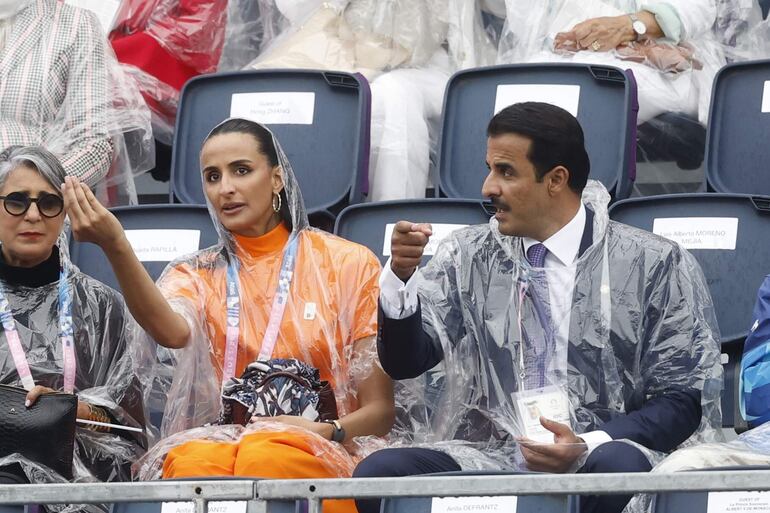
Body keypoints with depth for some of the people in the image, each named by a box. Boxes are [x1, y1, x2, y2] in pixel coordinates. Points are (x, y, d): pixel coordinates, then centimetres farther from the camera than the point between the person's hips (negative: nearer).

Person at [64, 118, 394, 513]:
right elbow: (172, 331, -12)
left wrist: (326, 431, -11)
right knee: (194, 463, -37)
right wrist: (115, 246, -28)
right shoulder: (197, 274, 16)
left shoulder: (349, 266, 12)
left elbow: (381, 409, 11)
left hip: (315, 453, -1)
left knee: (264, 458, -39)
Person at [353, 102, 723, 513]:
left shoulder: (655, 266, 3)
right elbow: (404, 362, 5)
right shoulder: (467, 256, 12)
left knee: (619, 467, -39)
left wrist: (588, 447, -15)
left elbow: (682, 401, 1)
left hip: (600, 452, -3)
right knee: (377, 473, -27)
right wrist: (400, 277, -14)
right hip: (490, 458, 3)